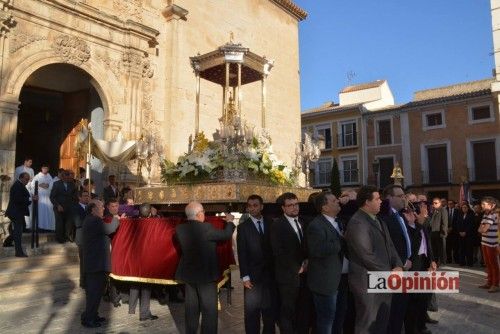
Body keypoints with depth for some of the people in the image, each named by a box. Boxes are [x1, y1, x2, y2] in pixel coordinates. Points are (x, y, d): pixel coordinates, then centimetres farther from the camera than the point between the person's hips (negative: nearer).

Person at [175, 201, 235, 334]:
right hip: (205, 274, -6)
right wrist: (229, 221, 10)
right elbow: (226, 234, -10)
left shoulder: (180, 228, -4)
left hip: (188, 273, 6)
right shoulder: (205, 228, -20)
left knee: (191, 309, 17)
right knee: (209, 310, 4)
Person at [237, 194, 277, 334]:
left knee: (270, 310, 11)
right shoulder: (243, 227, -2)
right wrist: (245, 276, -10)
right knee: (252, 312, 8)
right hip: (253, 275, -2)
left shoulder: (270, 224, 5)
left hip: (270, 274, 2)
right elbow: (242, 254, -5)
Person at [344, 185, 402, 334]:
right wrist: (388, 272, -13)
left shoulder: (377, 220, 12)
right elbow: (367, 256, -22)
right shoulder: (357, 223, -19)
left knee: (383, 322, 19)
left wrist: (398, 266, -3)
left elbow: (389, 245, 13)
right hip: (368, 282, -9)